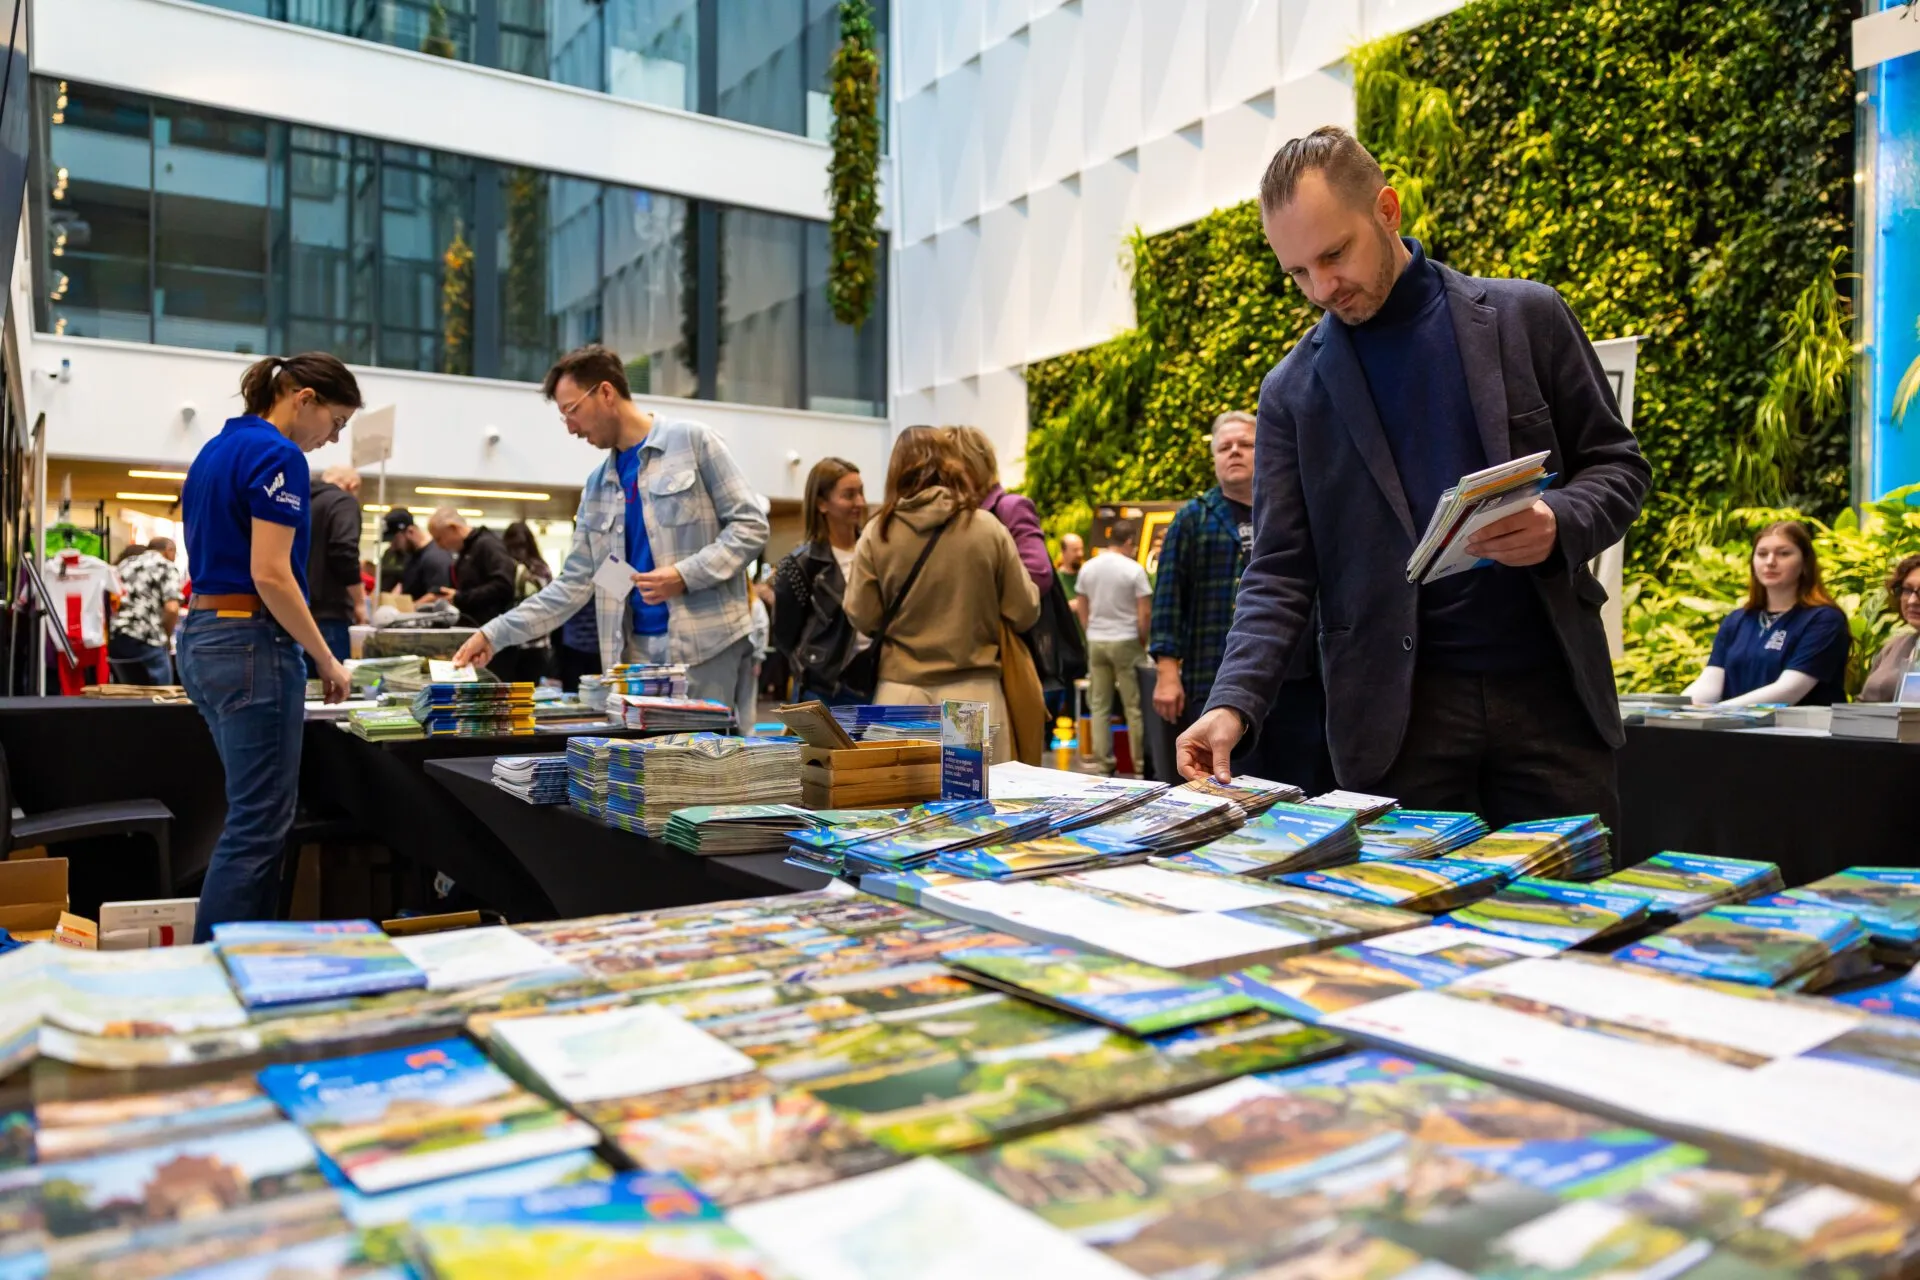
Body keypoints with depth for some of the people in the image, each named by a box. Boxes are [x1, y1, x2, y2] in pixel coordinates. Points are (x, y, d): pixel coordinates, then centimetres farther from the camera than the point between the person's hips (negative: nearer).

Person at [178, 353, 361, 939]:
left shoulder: (215, 449, 16)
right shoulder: (278, 455, -13)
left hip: (202, 636, 10)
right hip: (252, 644, -10)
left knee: (254, 813, 16)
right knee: (258, 825, -4)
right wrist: (326, 660, -11)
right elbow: (270, 574, -21)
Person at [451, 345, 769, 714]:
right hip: (636, 649, 5)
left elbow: (750, 524, -4)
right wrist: (494, 634, 8)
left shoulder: (692, 441, -1)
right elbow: (574, 583, 15)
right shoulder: (597, 485, 16)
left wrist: (685, 575, -16)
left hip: (707, 643, -5)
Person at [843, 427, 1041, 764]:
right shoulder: (988, 527, -4)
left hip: (901, 693, 1)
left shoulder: (877, 533, -2)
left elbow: (862, 618, 3)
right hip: (974, 693, -1)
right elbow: (1024, 613, 1)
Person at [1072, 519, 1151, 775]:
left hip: (1096, 642, 4)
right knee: (1134, 706, 4)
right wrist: (1143, 641, 3)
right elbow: (1145, 613, -10)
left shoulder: (1088, 569, 5)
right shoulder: (1134, 570, -9)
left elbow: (1081, 609, 10)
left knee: (1099, 704, 8)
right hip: (1125, 641, -4)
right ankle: (1140, 762, 9)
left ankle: (1103, 761, 10)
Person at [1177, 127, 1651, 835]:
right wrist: (1234, 700, -15)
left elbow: (1617, 463, 8)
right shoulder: (1292, 390, 3)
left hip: (1550, 685, 1)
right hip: (1396, 710, 0)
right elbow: (1280, 572, 0)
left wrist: (1561, 523, -15)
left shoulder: (1525, 317, 4)